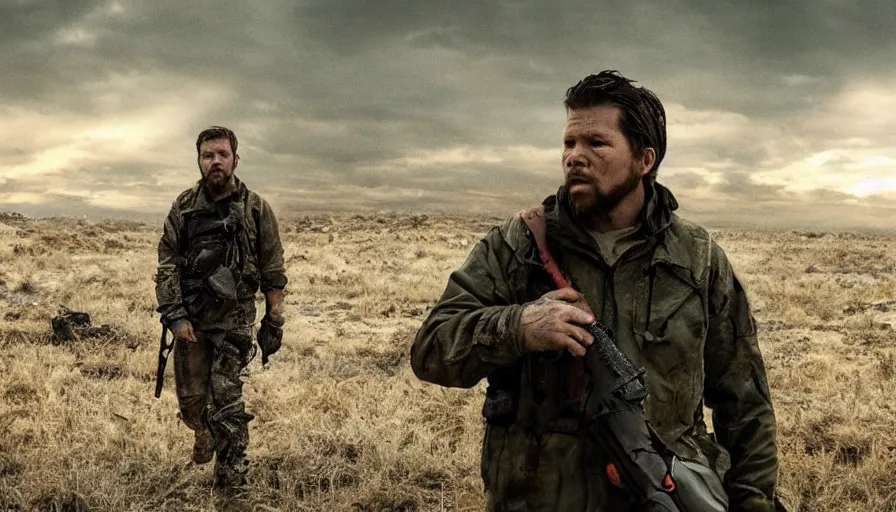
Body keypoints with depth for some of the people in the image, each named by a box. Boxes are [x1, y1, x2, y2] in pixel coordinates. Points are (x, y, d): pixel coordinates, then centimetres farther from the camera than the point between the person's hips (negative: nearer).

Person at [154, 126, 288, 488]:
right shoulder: (183, 207, 1)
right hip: (189, 317, 3)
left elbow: (273, 271, -1)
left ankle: (232, 480, 4)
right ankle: (204, 435, 44)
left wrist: (274, 322, -1)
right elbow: (167, 265, 0)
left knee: (227, 400, -7)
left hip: (234, 318, -3)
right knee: (190, 398, 12)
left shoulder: (256, 208, -4)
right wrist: (176, 317, -9)